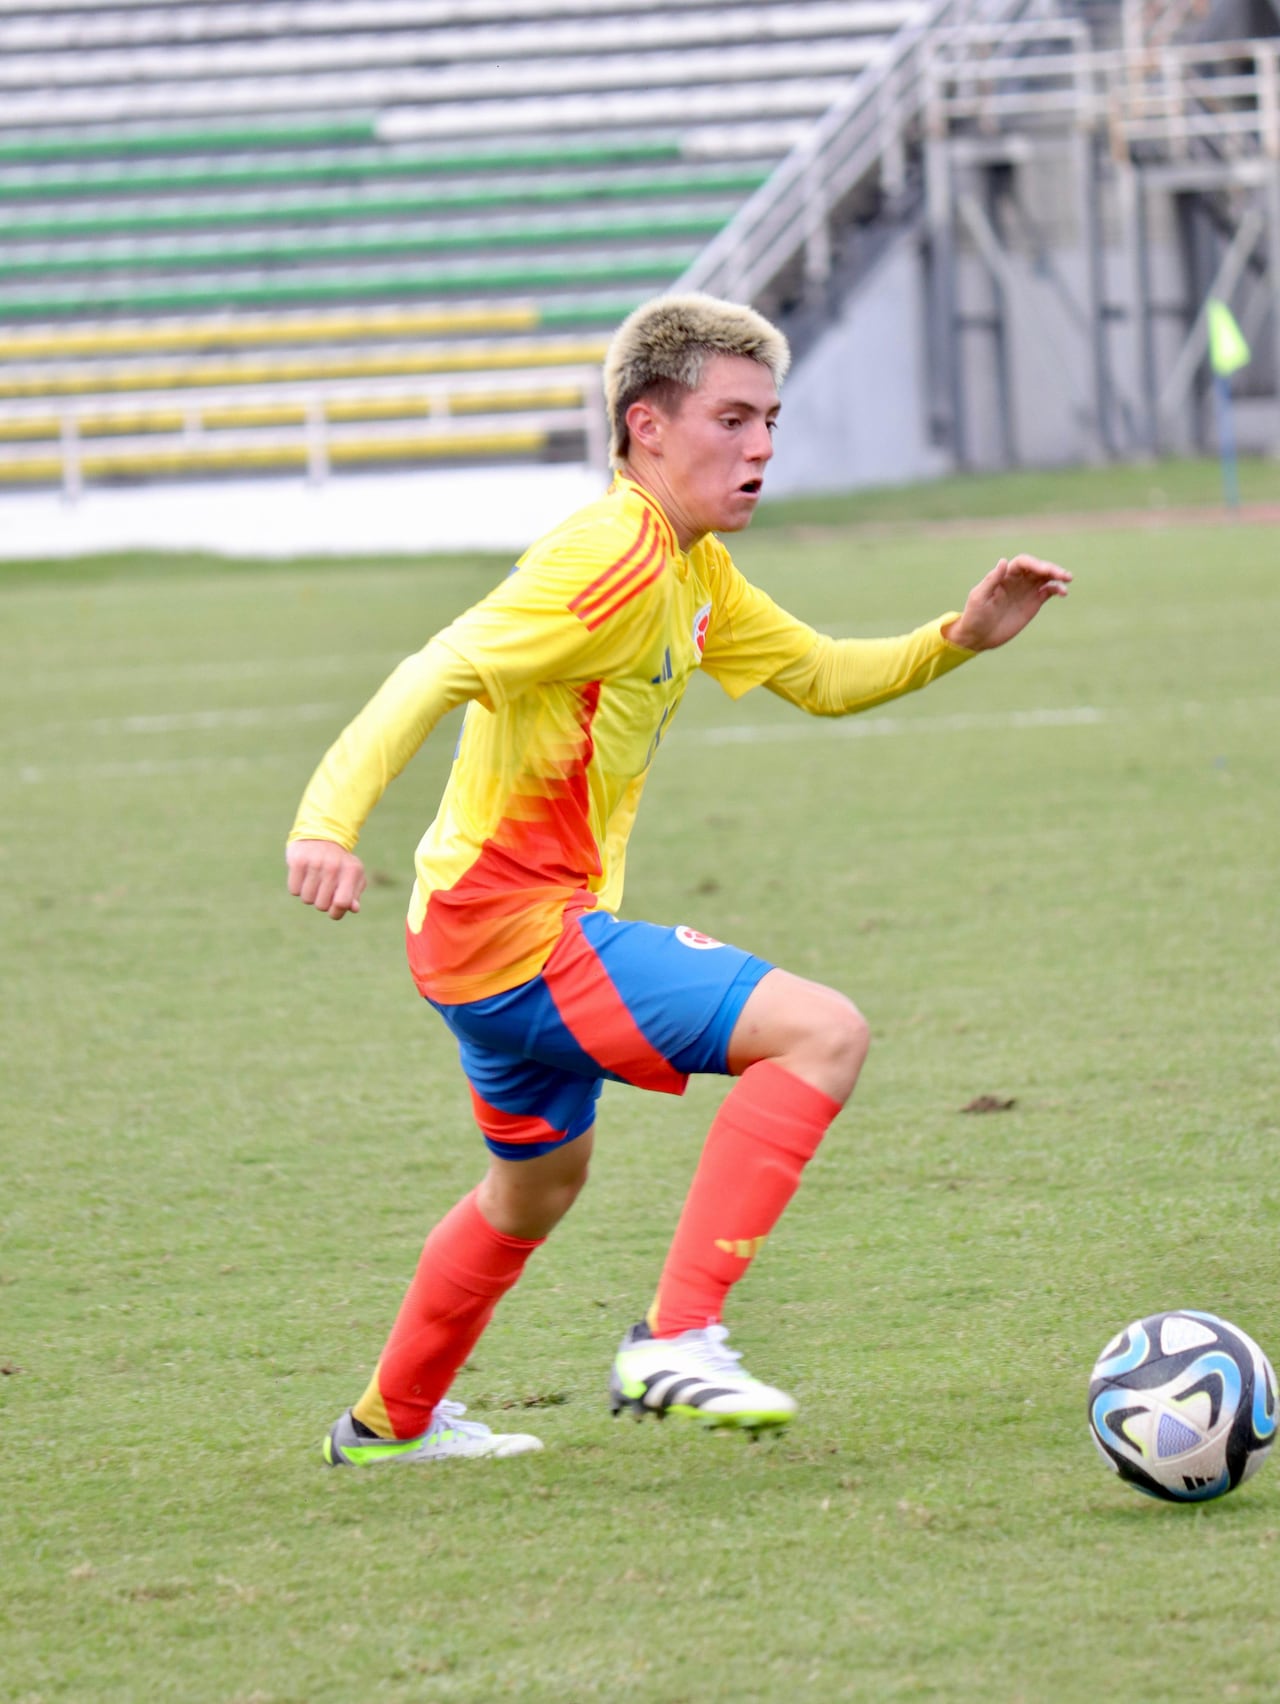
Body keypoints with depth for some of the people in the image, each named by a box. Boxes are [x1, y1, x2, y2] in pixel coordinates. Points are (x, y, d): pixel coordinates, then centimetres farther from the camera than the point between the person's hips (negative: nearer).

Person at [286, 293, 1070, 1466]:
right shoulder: (614, 558, -20)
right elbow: (441, 673, -28)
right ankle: (675, 1341, -19)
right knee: (823, 1033, -19)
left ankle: (390, 1423, 51)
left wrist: (960, 638, 6)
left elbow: (824, 678, 23)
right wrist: (330, 818, -41)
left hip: (485, 940, 11)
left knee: (543, 1176, 33)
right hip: (522, 931, -11)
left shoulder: (696, 572, 12)